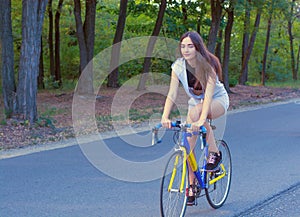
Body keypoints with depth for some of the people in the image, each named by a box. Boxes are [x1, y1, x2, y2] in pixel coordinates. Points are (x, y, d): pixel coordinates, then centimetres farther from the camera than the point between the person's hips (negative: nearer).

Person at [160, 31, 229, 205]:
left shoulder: (209, 65, -27)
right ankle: (192, 187, 2)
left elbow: (208, 94, -37)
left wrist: (202, 119, -50)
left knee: (195, 111, -38)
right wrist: (165, 117, -37)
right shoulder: (178, 66, -16)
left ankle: (215, 153, -21)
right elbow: (172, 95, -21)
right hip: (195, 103, 4)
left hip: (218, 101, -4)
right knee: (188, 145, -11)